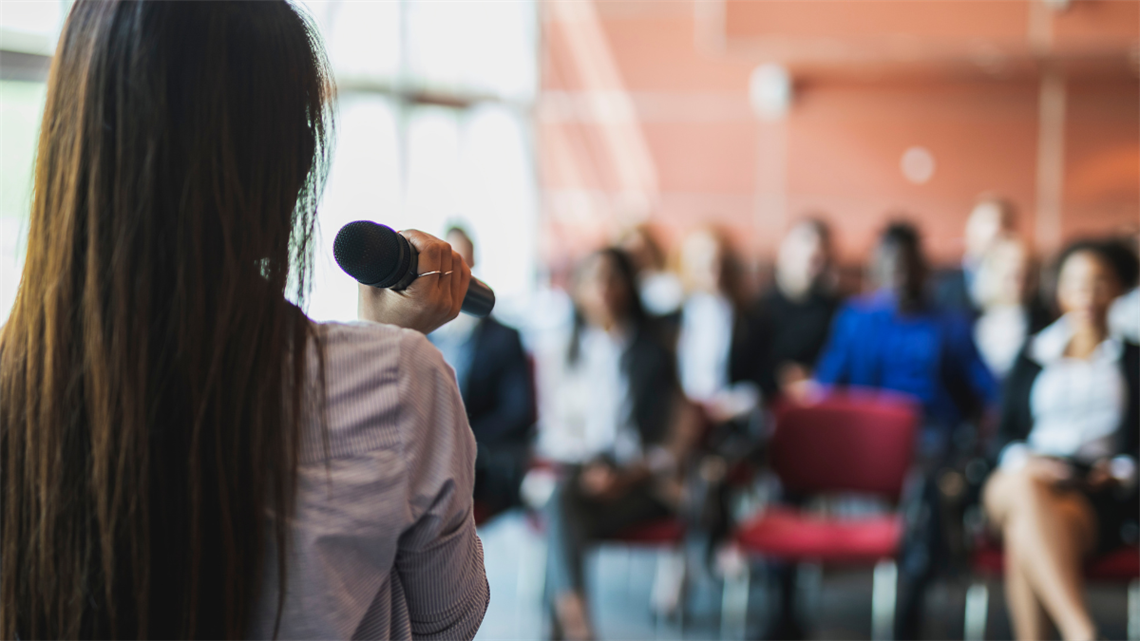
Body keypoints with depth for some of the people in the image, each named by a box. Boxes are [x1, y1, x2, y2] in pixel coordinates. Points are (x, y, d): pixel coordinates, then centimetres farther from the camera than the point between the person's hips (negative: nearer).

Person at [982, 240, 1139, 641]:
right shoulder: (1033, 356, 26)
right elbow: (1006, 431, 17)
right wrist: (1022, 461, -5)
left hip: (1097, 492, -1)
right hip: (1024, 478, 1)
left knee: (1026, 531, -39)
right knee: (1025, 489, -41)